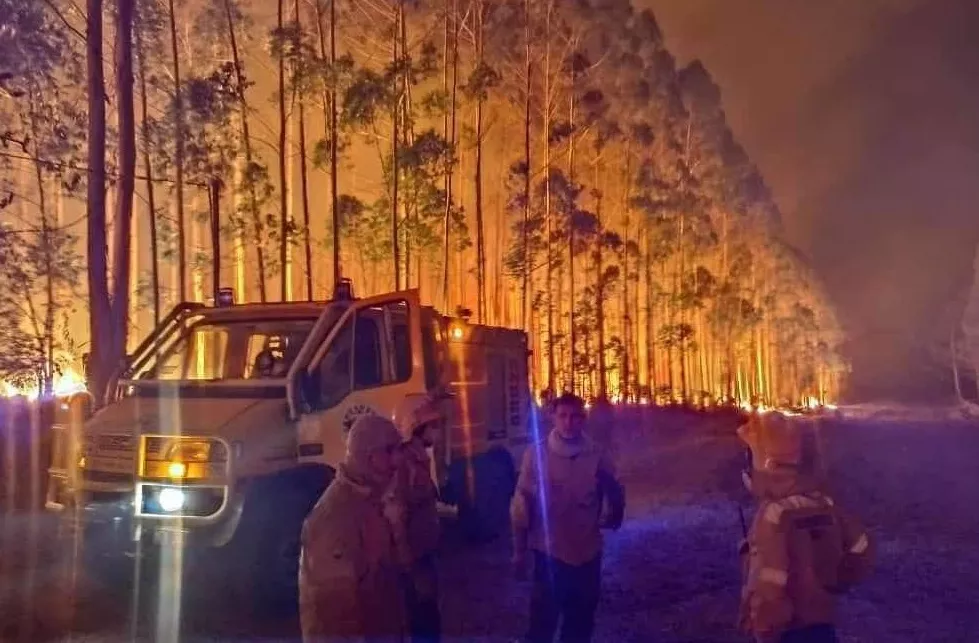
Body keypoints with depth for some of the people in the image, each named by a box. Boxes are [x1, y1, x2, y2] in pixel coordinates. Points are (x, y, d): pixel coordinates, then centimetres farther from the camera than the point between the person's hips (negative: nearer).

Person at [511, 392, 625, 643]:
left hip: (587, 552, 3)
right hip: (549, 552, -2)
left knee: (581, 622, 18)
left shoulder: (596, 455, -7)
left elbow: (615, 494, 9)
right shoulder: (537, 454, -11)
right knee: (543, 621, 5)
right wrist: (519, 550, -1)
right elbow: (522, 503, -6)